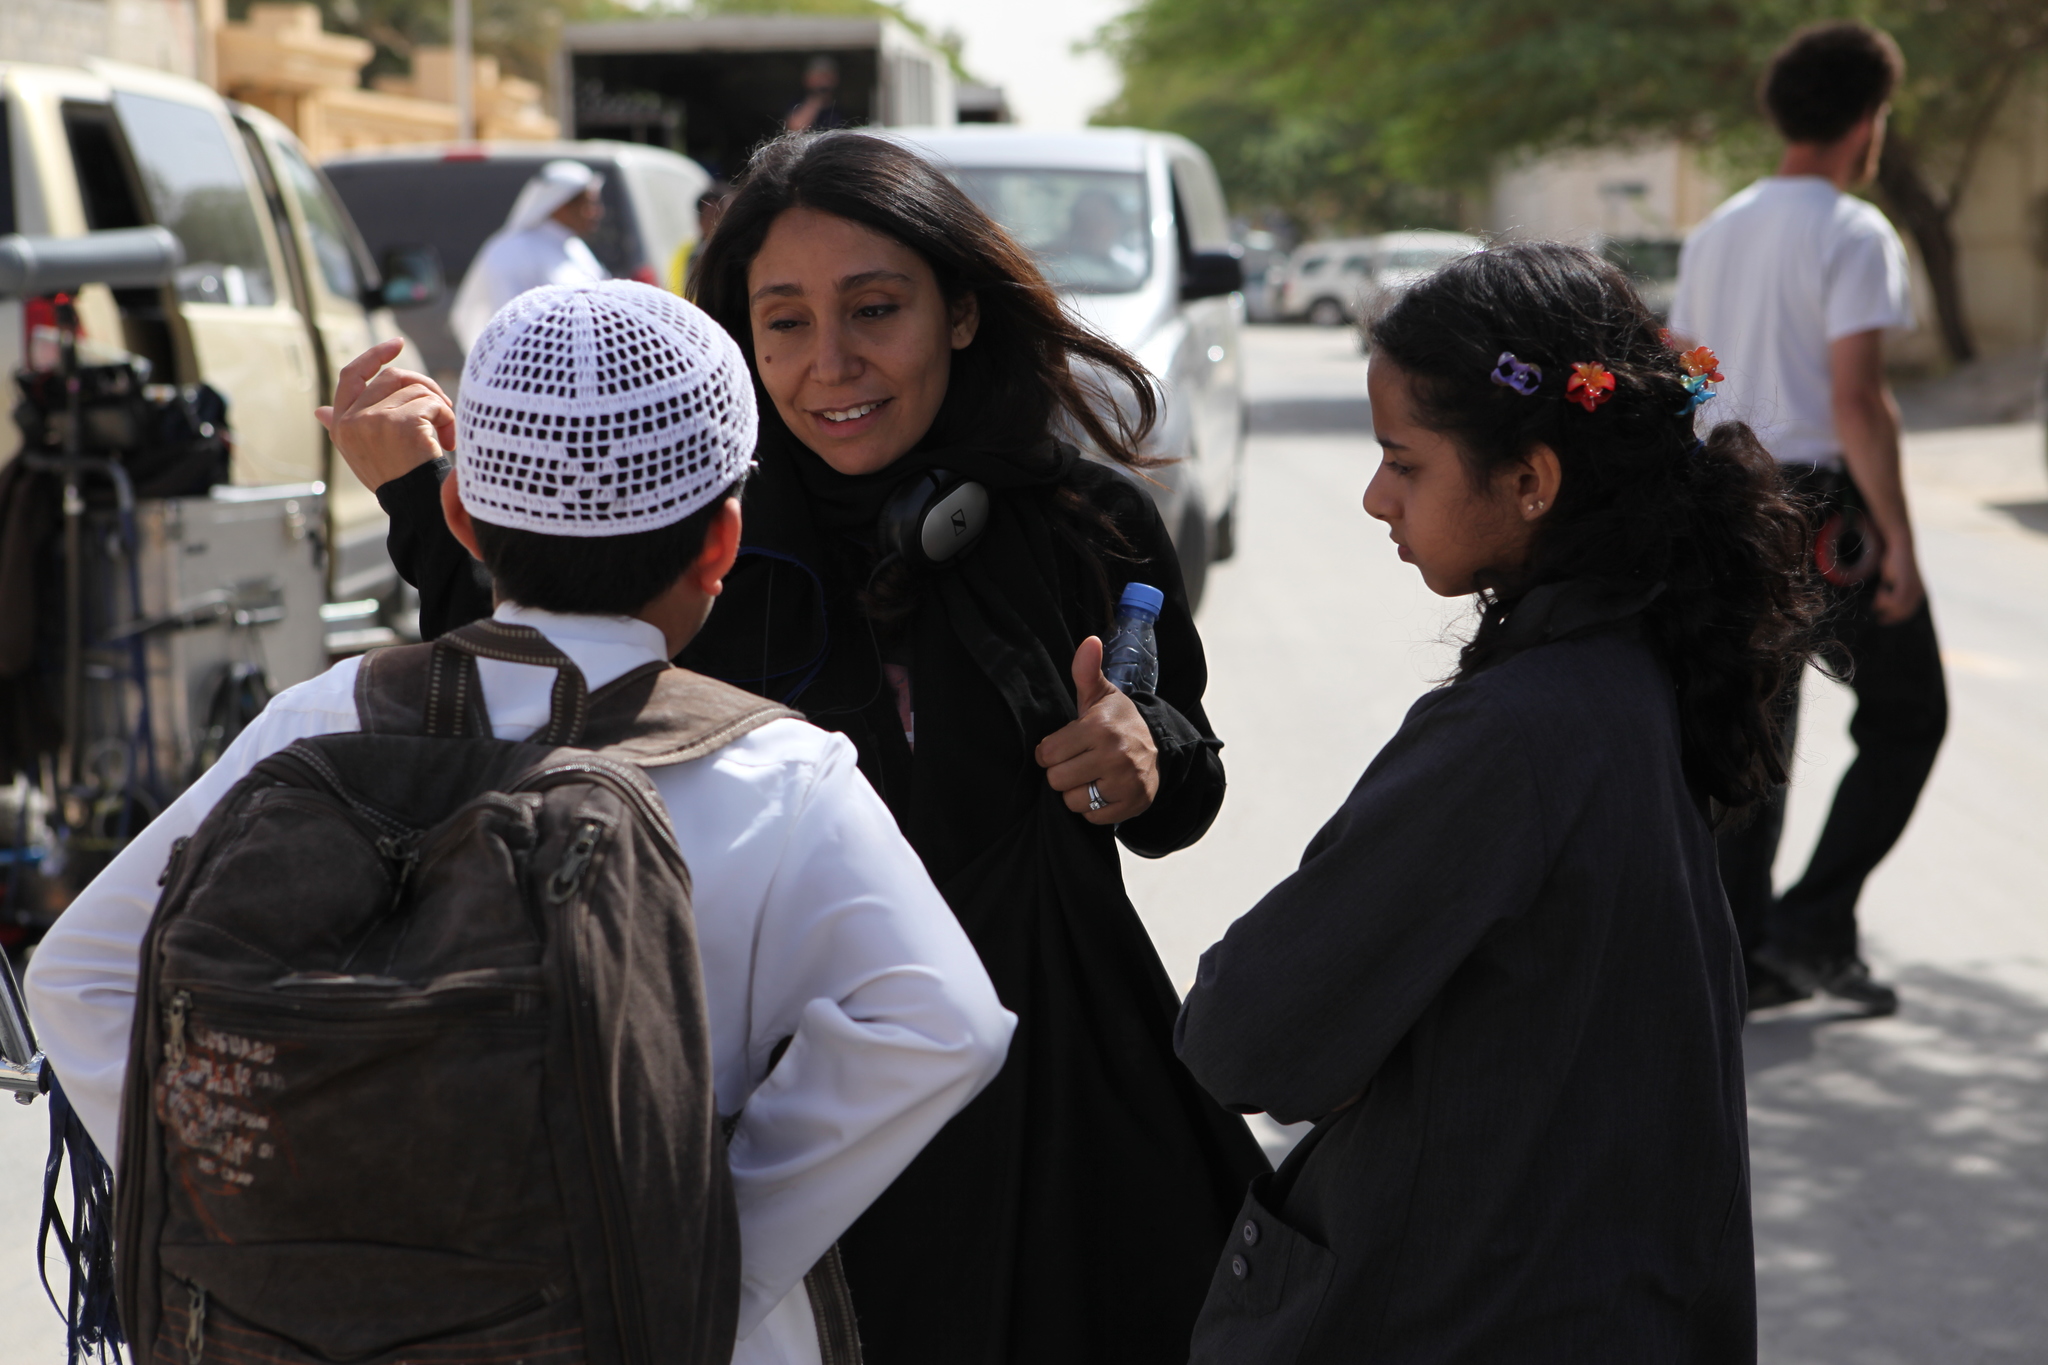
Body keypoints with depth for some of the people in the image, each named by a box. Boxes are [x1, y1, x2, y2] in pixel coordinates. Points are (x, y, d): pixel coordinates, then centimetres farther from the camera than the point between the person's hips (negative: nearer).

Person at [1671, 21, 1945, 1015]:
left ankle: (1739, 960, 13)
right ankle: (1814, 926, -1)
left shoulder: (1716, 233, 12)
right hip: (1822, 505, -7)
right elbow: (1857, 396, -20)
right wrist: (1897, 540, -17)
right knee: (1904, 719, 7)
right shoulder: (1852, 234, -11)